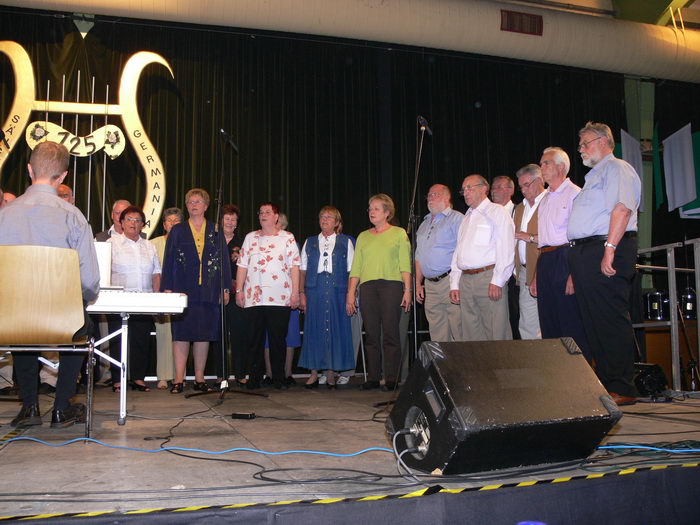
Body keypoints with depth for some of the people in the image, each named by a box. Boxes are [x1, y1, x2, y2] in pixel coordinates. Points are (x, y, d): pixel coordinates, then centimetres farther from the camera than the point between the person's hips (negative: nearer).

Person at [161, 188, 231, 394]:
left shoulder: (216, 231, 11)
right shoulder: (177, 230, 10)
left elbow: (224, 260, 9)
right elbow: (168, 260, 6)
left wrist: (225, 288, 1)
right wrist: (167, 288, -3)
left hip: (209, 291, 1)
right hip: (183, 290, -1)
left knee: (204, 334, 4)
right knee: (181, 334, -3)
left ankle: (199, 378, 12)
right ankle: (179, 379, 2)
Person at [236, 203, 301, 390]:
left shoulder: (288, 238, 7)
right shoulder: (250, 238, 14)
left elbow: (294, 267, 2)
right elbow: (242, 266, 11)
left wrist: (295, 292, -5)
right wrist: (239, 290, 3)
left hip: (280, 298, -2)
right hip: (253, 297, 2)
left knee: (278, 339, 2)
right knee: (255, 339, 5)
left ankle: (279, 378, 12)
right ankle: (254, 378, 13)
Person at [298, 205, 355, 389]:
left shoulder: (346, 242, 8)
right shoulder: (310, 242, 14)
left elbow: (352, 270, 4)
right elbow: (302, 270, 11)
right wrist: (301, 292, 1)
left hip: (337, 291, -1)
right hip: (314, 292, 2)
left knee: (336, 329, -1)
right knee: (314, 329, 0)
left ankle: (331, 372, 8)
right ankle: (314, 373, 7)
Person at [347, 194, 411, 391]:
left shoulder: (399, 233, 9)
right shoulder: (363, 237, 18)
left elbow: (405, 264, 1)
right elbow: (356, 268, 13)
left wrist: (407, 289, -9)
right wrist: (350, 293, 5)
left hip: (391, 285, -3)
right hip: (367, 287, 3)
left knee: (391, 334, -5)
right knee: (371, 335, 3)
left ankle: (391, 379, 0)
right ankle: (372, 378, 8)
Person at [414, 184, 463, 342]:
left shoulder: (456, 219, -1)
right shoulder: (424, 224, 21)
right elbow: (419, 257, 24)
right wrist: (418, 284, 17)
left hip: (450, 282, -7)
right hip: (430, 285, 7)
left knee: (459, 331, -7)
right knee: (437, 333, 8)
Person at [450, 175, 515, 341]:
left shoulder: (497, 212, 3)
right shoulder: (466, 218, 24)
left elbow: (505, 249, -8)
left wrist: (497, 281, -16)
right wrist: (454, 284, 14)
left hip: (488, 277, -7)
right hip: (466, 280, 7)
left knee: (496, 333, -8)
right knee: (471, 334, 6)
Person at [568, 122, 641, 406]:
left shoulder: (616, 168, -3)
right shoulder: (594, 176, 26)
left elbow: (622, 209, -17)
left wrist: (609, 249, -25)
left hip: (605, 252, -10)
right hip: (583, 253, 10)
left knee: (611, 319, -9)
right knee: (593, 319, 10)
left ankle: (622, 389, -5)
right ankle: (603, 382, 17)